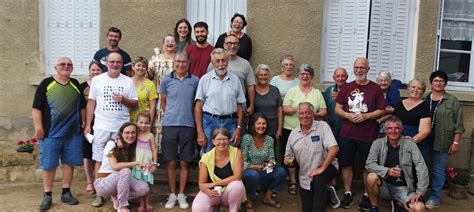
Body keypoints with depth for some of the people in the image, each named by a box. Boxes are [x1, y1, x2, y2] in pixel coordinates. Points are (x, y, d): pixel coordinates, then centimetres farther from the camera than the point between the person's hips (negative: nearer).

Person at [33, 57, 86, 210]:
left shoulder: (76, 84, 11)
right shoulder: (46, 84, -2)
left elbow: (82, 107, 17)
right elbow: (36, 107, -5)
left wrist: (84, 123, 12)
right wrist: (38, 127, -11)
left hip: (73, 133, 4)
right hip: (51, 133, -3)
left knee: (69, 163, 8)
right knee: (48, 164, 3)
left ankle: (66, 193, 19)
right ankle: (47, 196, 13)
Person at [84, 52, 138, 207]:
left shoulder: (128, 81, 5)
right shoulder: (97, 80, 5)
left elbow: (135, 103, 5)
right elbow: (91, 103, 5)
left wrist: (123, 100, -15)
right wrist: (87, 125, 0)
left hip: (122, 128, 0)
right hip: (101, 127, 0)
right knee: (99, 160, 2)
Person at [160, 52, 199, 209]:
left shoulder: (195, 81, 4)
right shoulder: (166, 80, 6)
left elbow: (198, 103, 10)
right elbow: (163, 102, 14)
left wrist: (186, 117, 9)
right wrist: (170, 116, 13)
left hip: (188, 125, 0)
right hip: (169, 125, 0)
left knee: (184, 162, 5)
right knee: (170, 162, 5)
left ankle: (181, 195, 18)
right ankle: (172, 195, 16)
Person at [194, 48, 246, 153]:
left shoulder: (235, 79, 9)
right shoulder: (205, 79, 2)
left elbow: (239, 106, 10)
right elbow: (198, 106, 0)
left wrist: (238, 128, 1)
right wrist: (200, 132, -6)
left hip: (230, 122, 2)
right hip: (210, 122, -1)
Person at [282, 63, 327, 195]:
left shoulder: (317, 93, 10)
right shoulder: (292, 91, 5)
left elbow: (324, 111, 6)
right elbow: (285, 110, -4)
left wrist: (314, 114, -13)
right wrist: (297, 109, -20)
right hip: (291, 129, -1)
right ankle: (292, 182, 17)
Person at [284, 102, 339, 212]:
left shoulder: (322, 126, -12)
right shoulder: (293, 133, 4)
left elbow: (334, 148, -22)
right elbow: (288, 155, 13)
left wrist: (321, 168, -28)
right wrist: (287, 159, -12)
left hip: (326, 166, -5)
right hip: (305, 177, 5)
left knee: (318, 178, -39)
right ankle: (326, 194, 36)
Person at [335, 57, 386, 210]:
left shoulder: (375, 88, -1)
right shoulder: (346, 88, 5)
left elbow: (381, 111, -2)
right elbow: (338, 108, 5)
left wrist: (365, 116, -16)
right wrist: (348, 115, -14)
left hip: (368, 136, -2)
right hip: (347, 134, 2)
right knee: (346, 164, 7)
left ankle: (366, 195, 22)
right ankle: (347, 193, 21)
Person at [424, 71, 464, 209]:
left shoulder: (452, 101, 0)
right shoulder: (424, 100, 8)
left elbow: (458, 124, -2)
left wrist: (455, 142, -7)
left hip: (442, 143, -3)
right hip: (424, 142, 3)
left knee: (438, 169, 4)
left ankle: (435, 197, 14)